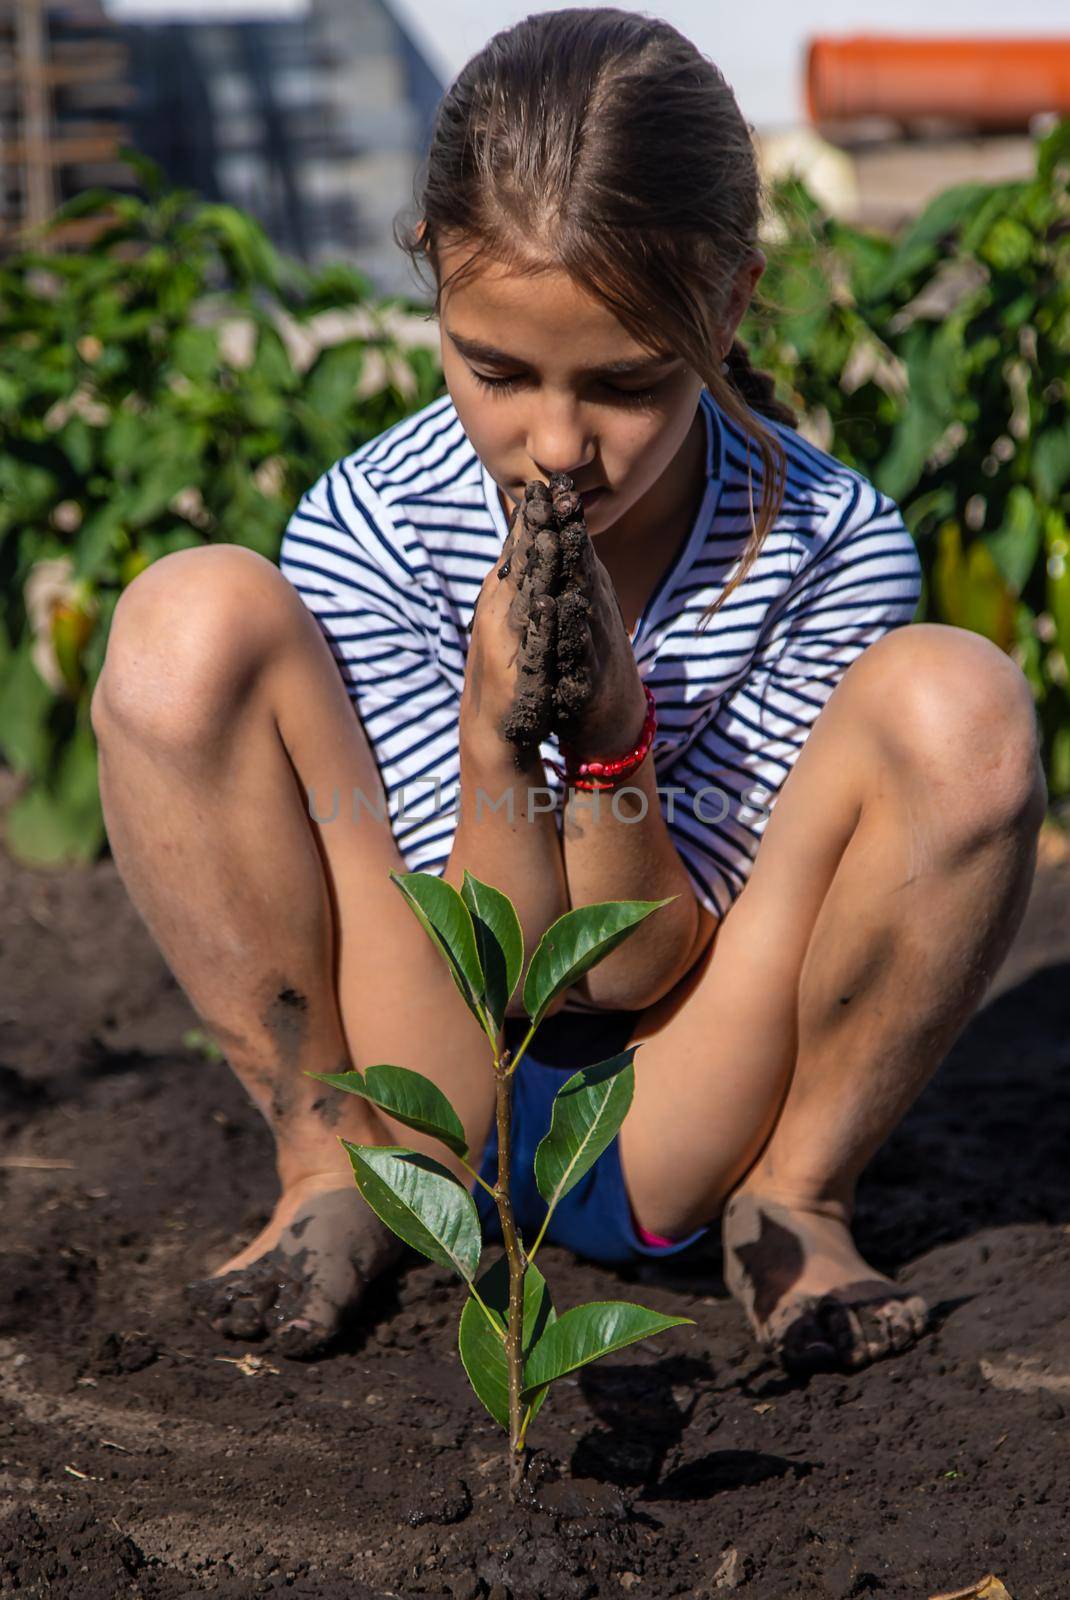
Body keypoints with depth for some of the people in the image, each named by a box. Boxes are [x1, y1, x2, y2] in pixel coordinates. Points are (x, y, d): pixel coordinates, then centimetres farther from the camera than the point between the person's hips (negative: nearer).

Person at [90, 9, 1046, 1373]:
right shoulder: (367, 533, -14)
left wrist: (613, 726, -30)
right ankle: (329, 1180, -4)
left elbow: (642, 974, -13)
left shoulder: (833, 551, -15)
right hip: (435, 1121, 1)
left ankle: (795, 1200, -3)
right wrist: (496, 737, -32)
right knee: (193, 621, -21)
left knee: (956, 708, -26)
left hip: (679, 1140, 0)